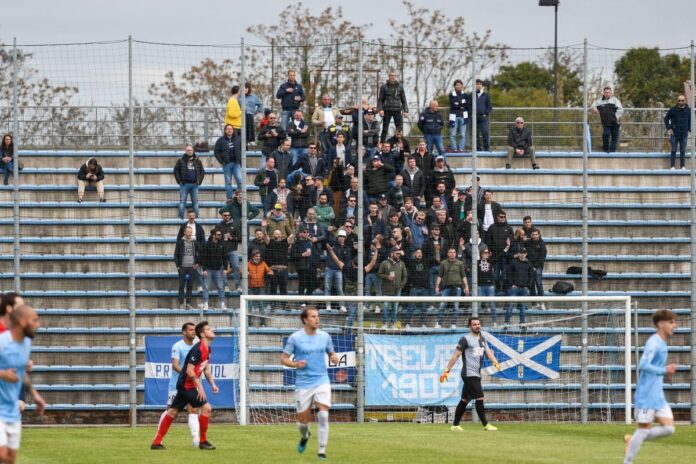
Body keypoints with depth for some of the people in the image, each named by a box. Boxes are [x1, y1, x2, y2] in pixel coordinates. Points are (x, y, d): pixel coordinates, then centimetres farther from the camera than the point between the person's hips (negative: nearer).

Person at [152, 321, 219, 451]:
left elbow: (206, 370, 17)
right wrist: (200, 387, -23)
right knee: (206, 407, -12)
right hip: (186, 385, -10)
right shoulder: (198, 349, -19)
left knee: (172, 412, 12)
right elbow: (189, 370, -23)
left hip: (184, 385, 10)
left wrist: (212, 384, 3)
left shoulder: (207, 349, 11)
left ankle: (157, 442, 16)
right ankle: (203, 441, -2)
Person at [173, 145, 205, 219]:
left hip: (194, 184, 2)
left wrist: (199, 181, 4)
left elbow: (202, 172, 16)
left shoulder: (197, 161, 11)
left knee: (195, 202, 4)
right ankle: (180, 217, -5)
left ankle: (196, 217, 8)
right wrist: (179, 181, -6)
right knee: (182, 202, -5)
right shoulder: (181, 161, 3)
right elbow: (176, 171, 2)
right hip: (184, 184, -2)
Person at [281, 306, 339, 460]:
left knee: (323, 416, -17)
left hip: (322, 381, 1)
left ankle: (322, 451, -8)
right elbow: (283, 359, -1)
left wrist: (334, 357, -7)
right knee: (303, 421, 6)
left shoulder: (324, 336, 3)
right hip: (303, 383, -1)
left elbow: (331, 353, 17)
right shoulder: (295, 338, -6)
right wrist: (295, 364, -20)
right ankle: (305, 436, 43)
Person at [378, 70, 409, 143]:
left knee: (400, 130, -2)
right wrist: (380, 109, -11)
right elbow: (380, 99, 3)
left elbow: (404, 100, 10)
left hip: (397, 111, 1)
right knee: (385, 129, 1)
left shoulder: (400, 86, 8)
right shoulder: (384, 87, 3)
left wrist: (405, 111, 2)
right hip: (387, 111, -1)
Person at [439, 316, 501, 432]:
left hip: (476, 375, 8)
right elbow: (456, 356, -9)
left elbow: (488, 352, 2)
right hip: (469, 374, -8)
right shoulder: (465, 339, -7)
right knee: (480, 398, -10)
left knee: (465, 400, 13)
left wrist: (495, 362, -19)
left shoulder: (482, 339, 15)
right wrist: (447, 370, -13)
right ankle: (485, 425, -7)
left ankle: (455, 425, 19)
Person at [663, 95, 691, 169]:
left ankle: (683, 166, 11)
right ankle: (672, 166, 3)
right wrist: (669, 128, -2)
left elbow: (690, 121, 14)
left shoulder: (688, 110, 2)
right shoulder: (673, 110, -4)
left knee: (683, 151, 5)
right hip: (674, 133, -1)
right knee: (673, 150, -1)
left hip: (684, 134, 1)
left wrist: (689, 129, 5)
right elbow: (666, 119, 6)